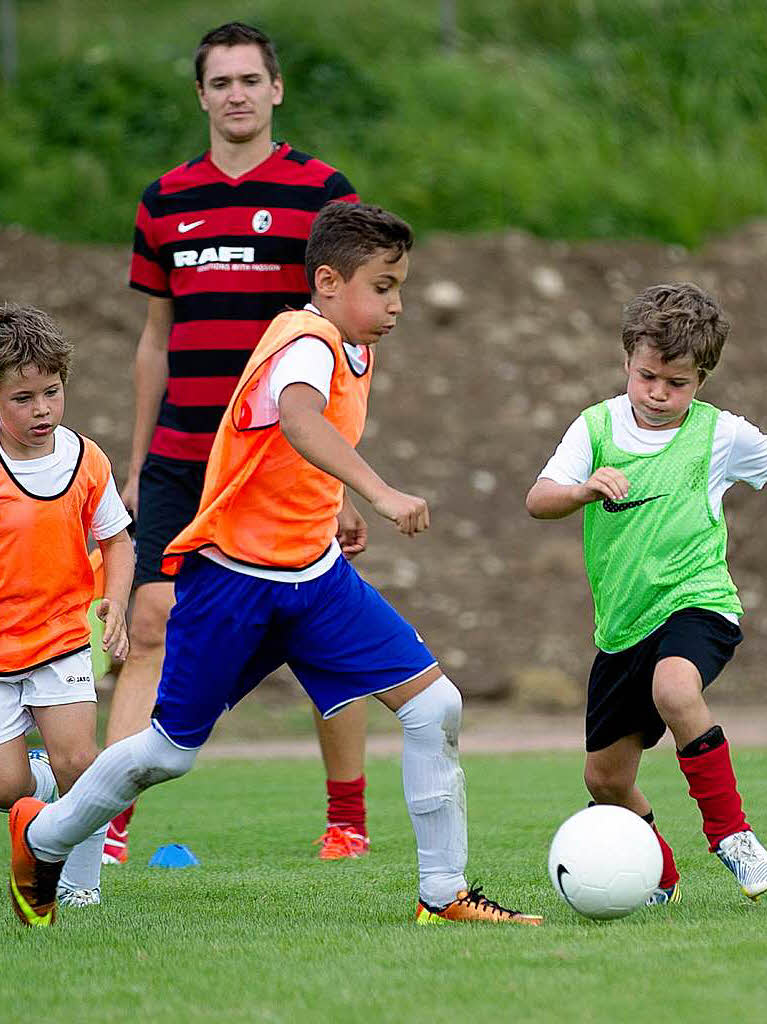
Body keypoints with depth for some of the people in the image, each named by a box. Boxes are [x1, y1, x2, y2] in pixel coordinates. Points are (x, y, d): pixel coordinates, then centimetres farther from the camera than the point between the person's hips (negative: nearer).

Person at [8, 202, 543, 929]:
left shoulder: (353, 351, 7)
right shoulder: (308, 344, -21)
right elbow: (296, 417, -46)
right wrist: (379, 492, -56)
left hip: (314, 573, 8)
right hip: (232, 575, -8)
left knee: (434, 705, -8)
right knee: (171, 752, 7)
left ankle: (444, 894, -1)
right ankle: (42, 835, 32)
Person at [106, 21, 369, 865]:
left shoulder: (321, 191, -1)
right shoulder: (165, 200, 11)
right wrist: (136, 465, 15)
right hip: (180, 456, 3)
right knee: (149, 626, -5)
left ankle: (347, 819, 15)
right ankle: (109, 824, -7)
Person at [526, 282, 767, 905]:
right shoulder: (598, 426, 0)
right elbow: (538, 501, -10)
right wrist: (583, 490, -30)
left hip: (696, 603, -4)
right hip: (622, 624, 4)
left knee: (674, 689, -38)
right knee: (606, 779, 7)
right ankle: (660, 879, 34)